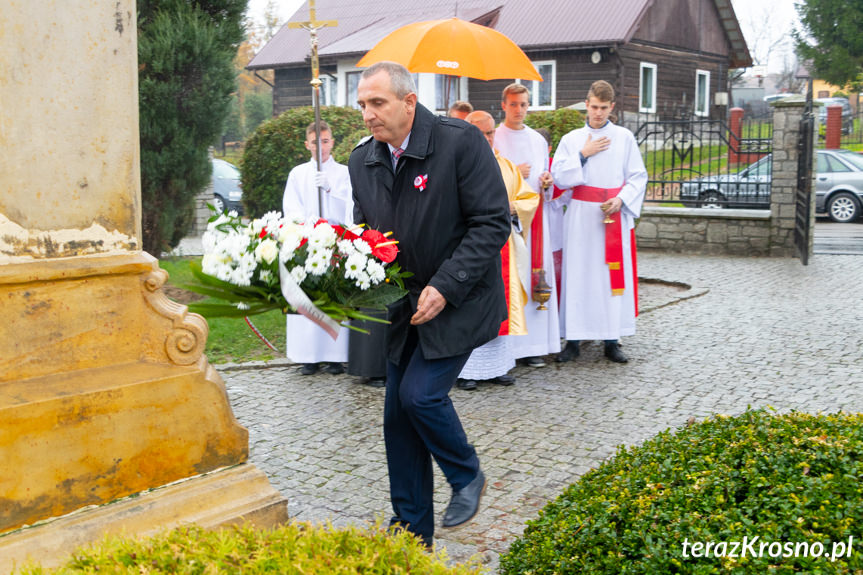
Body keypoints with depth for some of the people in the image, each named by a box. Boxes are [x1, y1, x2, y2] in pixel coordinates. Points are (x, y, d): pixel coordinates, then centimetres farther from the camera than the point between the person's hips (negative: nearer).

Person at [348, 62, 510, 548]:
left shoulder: (462, 142, -16)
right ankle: (412, 531, 22)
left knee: (421, 394, -17)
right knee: (398, 416, 7)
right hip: (405, 304, 6)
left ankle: (468, 476, 15)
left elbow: (493, 223, -17)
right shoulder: (363, 160, 2)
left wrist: (445, 287, -22)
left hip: (458, 300, -6)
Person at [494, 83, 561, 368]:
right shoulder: (492, 139, 2)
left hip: (534, 214, 5)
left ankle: (532, 344, 5)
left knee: (536, 273, 0)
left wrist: (546, 182, 1)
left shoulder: (538, 140, 17)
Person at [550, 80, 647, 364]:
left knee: (614, 275, -2)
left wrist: (621, 199, -10)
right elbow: (559, 178, 1)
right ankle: (574, 339, 3)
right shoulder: (571, 139, 9)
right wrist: (583, 155, -7)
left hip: (614, 216, 0)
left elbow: (638, 177, 6)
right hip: (580, 217, 0)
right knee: (577, 274, -3)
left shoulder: (624, 138, 8)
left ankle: (611, 340, 5)